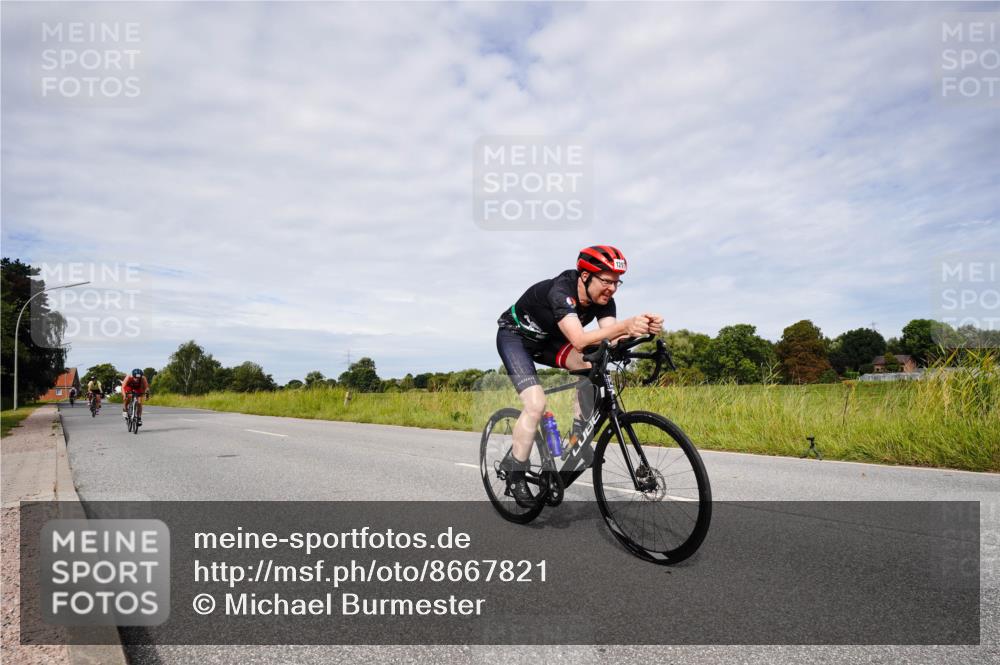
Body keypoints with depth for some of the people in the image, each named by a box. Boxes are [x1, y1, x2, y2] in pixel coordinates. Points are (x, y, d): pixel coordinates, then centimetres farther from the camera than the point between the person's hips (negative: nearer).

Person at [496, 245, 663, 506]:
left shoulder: (603, 300, -16)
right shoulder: (561, 290, -36)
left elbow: (612, 340, -27)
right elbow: (579, 340, -48)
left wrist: (640, 328, -46)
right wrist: (625, 325, -61)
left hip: (548, 339, 6)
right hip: (515, 336, -6)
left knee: (593, 366, -20)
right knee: (536, 404, -23)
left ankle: (578, 439, -7)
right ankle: (516, 476, -4)